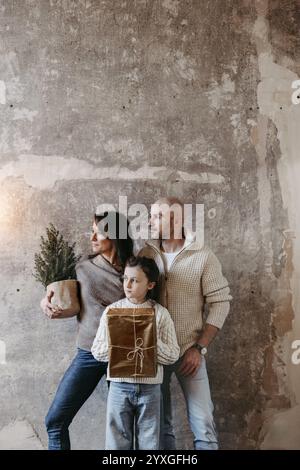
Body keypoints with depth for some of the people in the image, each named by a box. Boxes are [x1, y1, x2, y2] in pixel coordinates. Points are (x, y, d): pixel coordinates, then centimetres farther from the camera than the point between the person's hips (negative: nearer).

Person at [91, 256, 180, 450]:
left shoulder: (160, 313, -4)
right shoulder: (112, 310, -1)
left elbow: (172, 355, -5)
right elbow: (97, 351, -2)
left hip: (150, 388, 0)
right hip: (120, 386, 1)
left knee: (149, 444, 14)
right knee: (117, 443, 12)